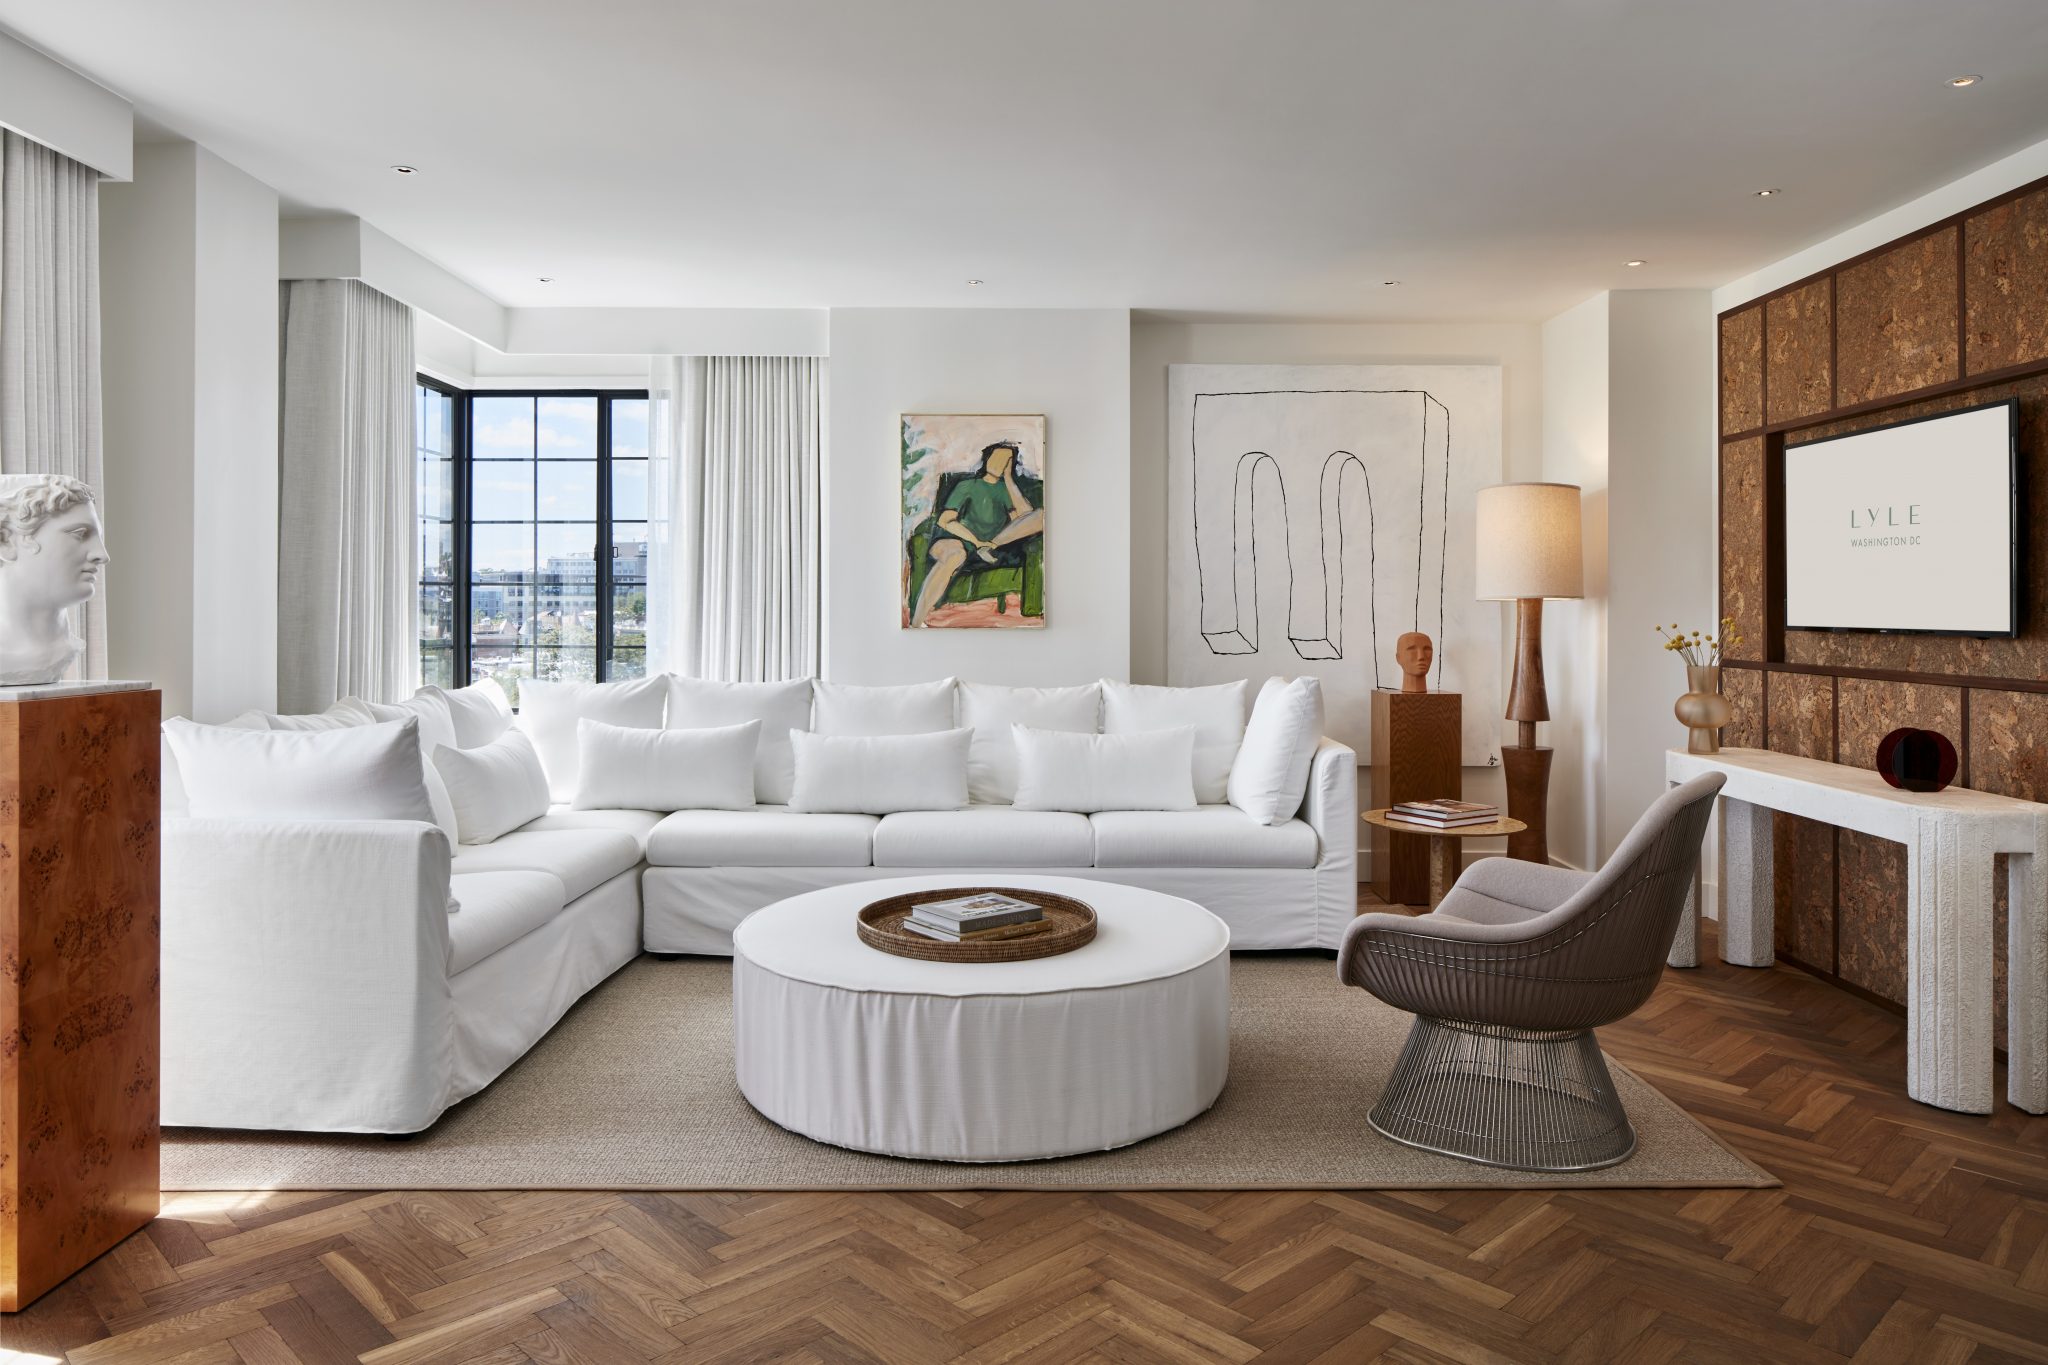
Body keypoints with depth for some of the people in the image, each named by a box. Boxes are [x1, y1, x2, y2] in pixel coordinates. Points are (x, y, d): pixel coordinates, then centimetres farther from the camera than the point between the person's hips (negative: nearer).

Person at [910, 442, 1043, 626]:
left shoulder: (1005, 489, 15)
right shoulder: (967, 485, 2)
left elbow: (1026, 515, -3)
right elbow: (945, 521, -9)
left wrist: (1008, 479, -1)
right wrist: (976, 541, -19)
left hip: (988, 542, 5)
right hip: (955, 540, -4)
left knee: (1042, 514, -6)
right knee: (956, 554, -45)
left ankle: (992, 546, -20)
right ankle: (916, 624, -47)